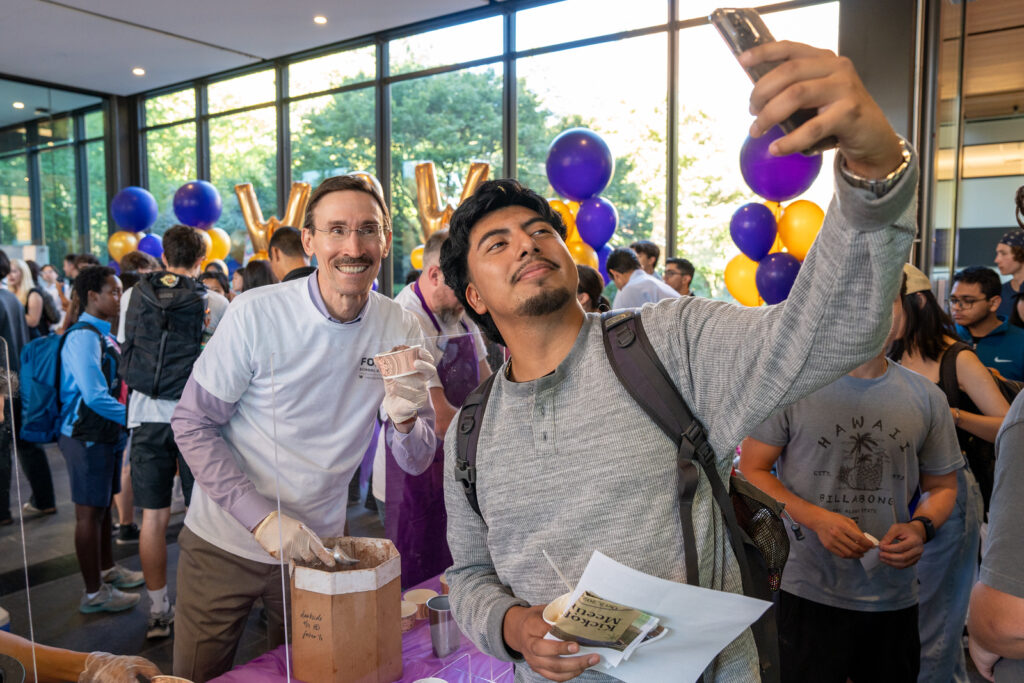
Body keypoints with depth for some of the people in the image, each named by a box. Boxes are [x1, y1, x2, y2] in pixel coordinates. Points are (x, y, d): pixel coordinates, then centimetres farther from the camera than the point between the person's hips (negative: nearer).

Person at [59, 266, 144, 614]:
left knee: (103, 505, 20)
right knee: (89, 511, 1)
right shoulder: (83, 336, -19)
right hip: (87, 437, -9)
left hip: (106, 433, 9)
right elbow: (94, 396, -26)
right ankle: (94, 593, 13)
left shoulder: (103, 335, 10)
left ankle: (107, 570, 37)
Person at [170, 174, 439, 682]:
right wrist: (262, 517, -23)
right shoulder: (256, 314, -19)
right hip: (225, 543, -2)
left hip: (316, 545, 2)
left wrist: (406, 420, -30)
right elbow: (192, 425, -13)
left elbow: (415, 464, -6)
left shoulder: (400, 331, -10)